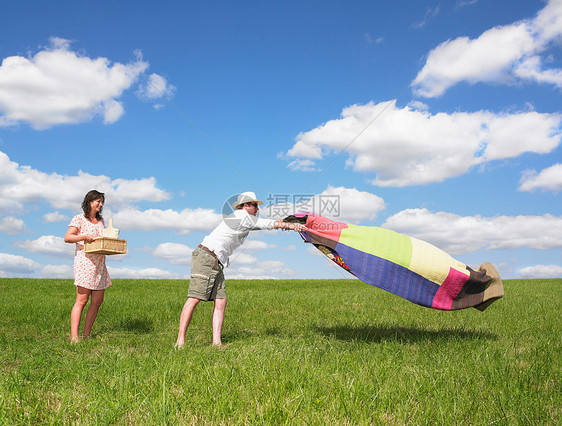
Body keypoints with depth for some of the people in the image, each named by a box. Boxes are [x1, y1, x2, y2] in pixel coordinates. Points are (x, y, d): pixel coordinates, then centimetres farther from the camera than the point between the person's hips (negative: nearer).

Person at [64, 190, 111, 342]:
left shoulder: (100, 220, 19)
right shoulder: (79, 219, 1)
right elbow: (67, 238, -6)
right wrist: (84, 236, -20)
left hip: (99, 264, 7)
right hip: (84, 261, -7)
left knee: (97, 301, 3)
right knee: (82, 300, -11)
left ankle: (86, 335, 10)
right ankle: (74, 337, -11)